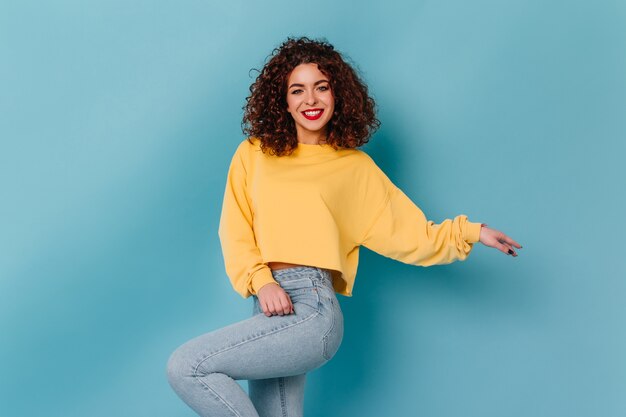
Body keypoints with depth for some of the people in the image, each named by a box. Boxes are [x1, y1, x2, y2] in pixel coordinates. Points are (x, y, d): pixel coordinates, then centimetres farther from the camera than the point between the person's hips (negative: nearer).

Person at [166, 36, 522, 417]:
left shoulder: (354, 166, 8)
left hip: (310, 306, -4)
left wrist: (471, 231, -3)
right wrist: (261, 282, -10)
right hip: (269, 305, 4)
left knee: (185, 367, -17)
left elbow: (405, 233, 7)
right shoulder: (254, 154, 12)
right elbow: (234, 231, 6)